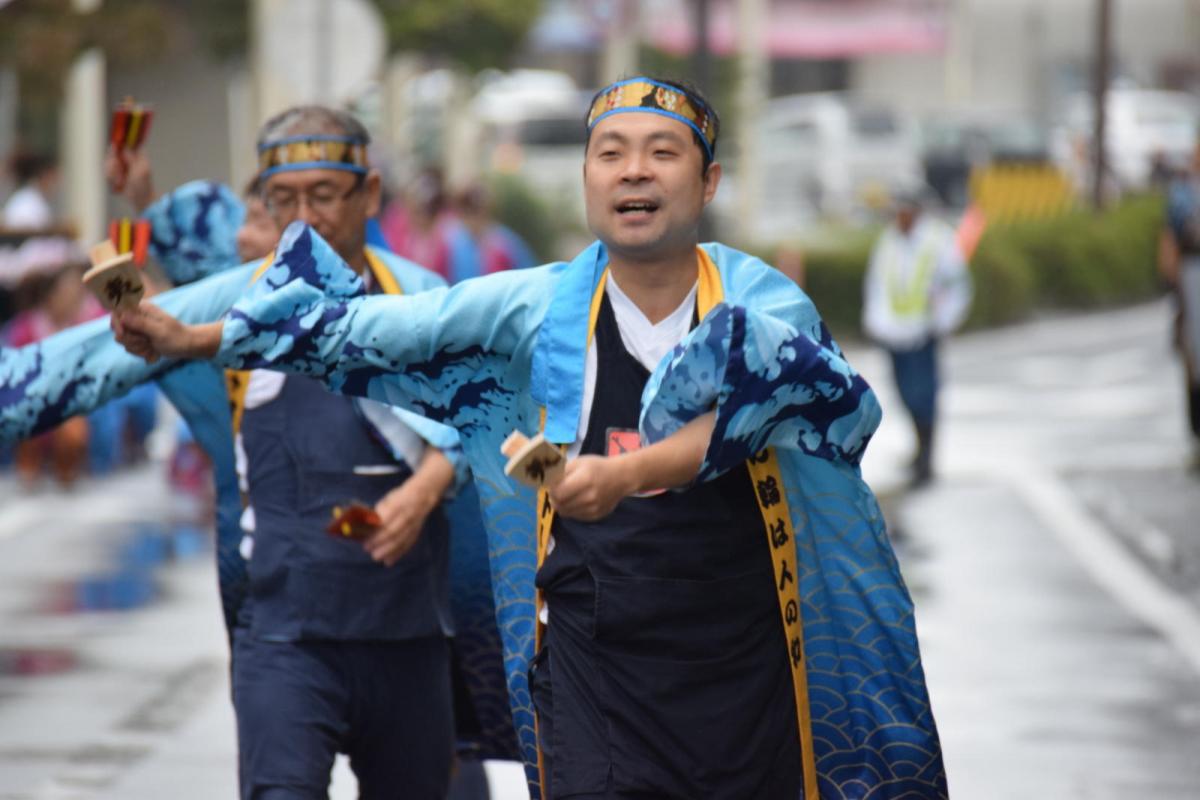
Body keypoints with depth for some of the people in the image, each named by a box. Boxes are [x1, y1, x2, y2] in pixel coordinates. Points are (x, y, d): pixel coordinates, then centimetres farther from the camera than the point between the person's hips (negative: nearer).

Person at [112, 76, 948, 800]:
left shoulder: (760, 301, -4)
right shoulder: (540, 307, 2)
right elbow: (373, 330, 7)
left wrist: (628, 475, -38)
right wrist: (194, 339, 11)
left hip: (741, 665, 0)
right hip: (594, 661, 1)